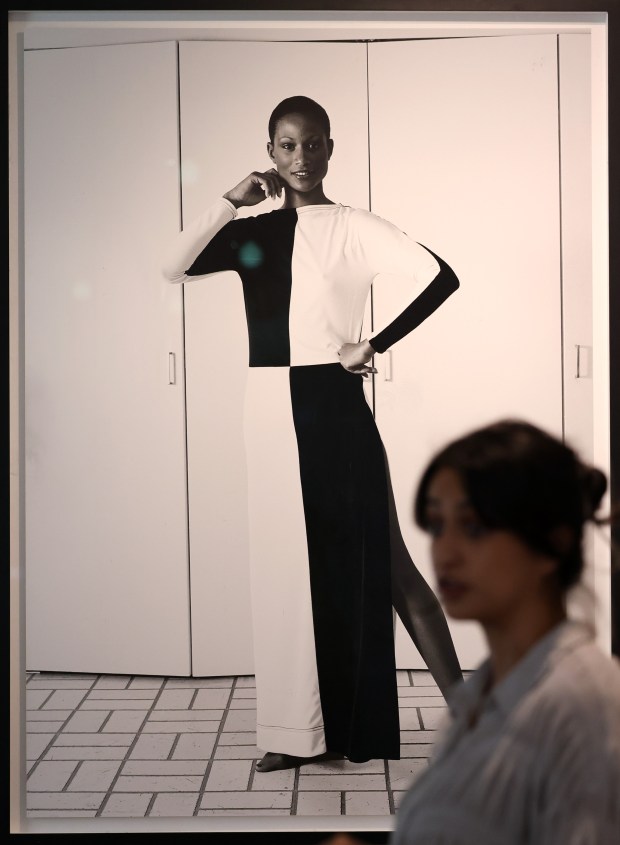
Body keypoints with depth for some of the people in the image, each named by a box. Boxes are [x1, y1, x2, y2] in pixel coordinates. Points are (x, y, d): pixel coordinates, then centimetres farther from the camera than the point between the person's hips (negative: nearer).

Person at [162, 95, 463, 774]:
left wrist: (375, 344, -12)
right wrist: (231, 202, -6)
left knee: (371, 555, -3)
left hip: (333, 403, -4)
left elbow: (439, 276, -12)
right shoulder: (253, 233, 11)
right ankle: (304, 730, 15)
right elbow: (174, 267, -2)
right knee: (287, 560, 6)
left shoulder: (353, 227, -1)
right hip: (271, 407, 5)